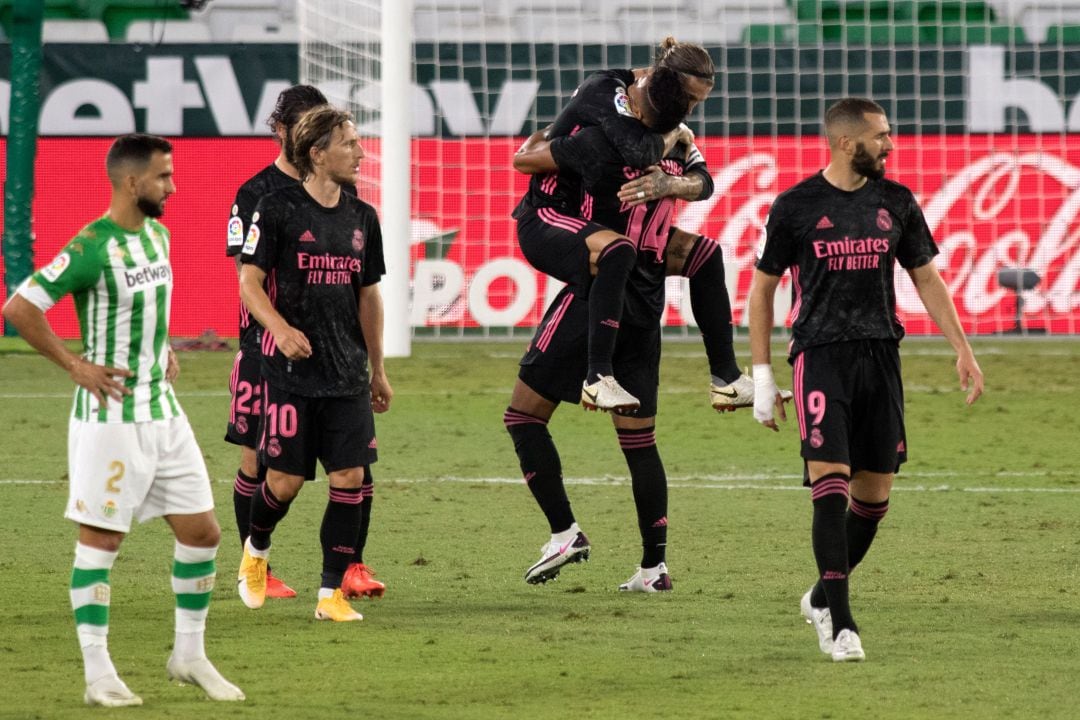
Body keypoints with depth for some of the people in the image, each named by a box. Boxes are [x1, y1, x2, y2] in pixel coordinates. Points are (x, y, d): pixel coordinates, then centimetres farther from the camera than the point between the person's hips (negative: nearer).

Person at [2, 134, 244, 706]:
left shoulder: (157, 235, 9)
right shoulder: (90, 248, -17)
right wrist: (75, 367, -16)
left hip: (164, 411, 8)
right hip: (111, 417, -8)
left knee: (201, 531, 8)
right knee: (100, 541, -1)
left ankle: (189, 655, 21)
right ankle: (98, 675, 4)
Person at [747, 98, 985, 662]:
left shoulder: (896, 203, 8)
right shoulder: (795, 207, -1)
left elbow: (926, 278, 16)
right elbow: (762, 288, 7)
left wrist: (962, 350, 8)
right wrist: (762, 376, 3)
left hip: (880, 356, 4)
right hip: (820, 356, -4)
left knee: (874, 497, 5)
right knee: (830, 486, -15)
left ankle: (821, 598, 26)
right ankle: (840, 623, -12)